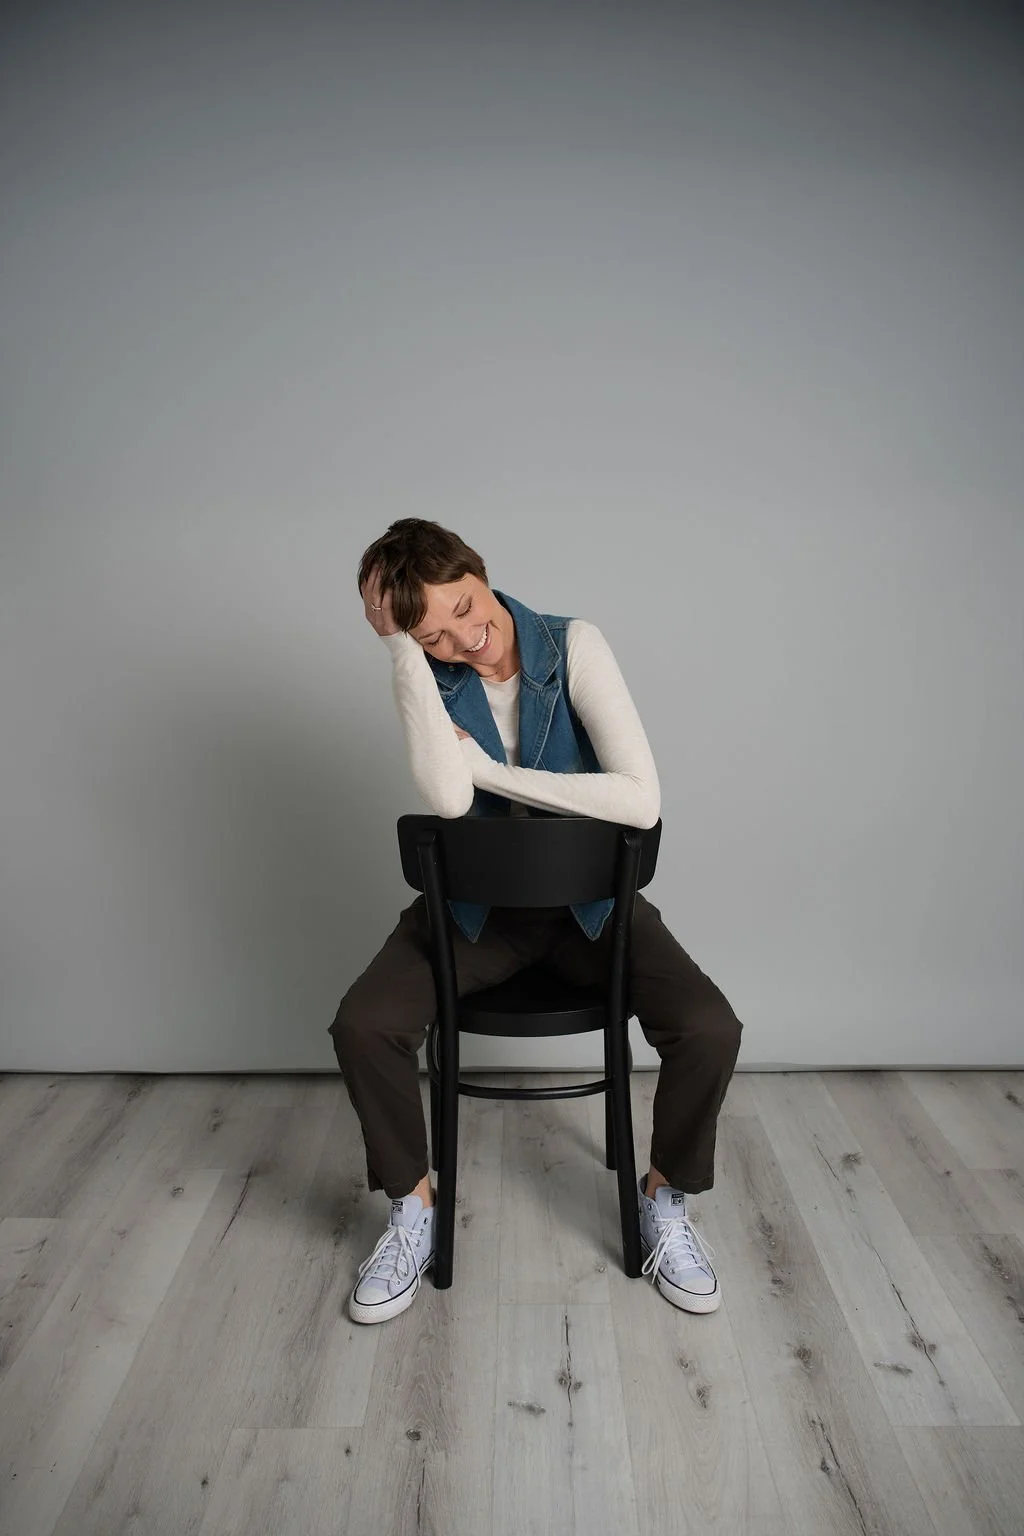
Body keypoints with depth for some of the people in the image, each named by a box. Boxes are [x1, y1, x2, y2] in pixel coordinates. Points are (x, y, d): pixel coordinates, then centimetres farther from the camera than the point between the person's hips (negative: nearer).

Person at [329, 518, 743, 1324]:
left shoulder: (575, 646, -15)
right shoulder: (425, 675, -10)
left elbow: (642, 800, -25)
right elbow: (451, 799, -30)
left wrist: (493, 771, -23)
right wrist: (403, 646, -28)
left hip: (590, 897, -1)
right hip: (478, 901, 1)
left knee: (711, 1030, -21)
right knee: (363, 1024, -20)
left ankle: (666, 1199, 10)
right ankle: (414, 1208, 8)